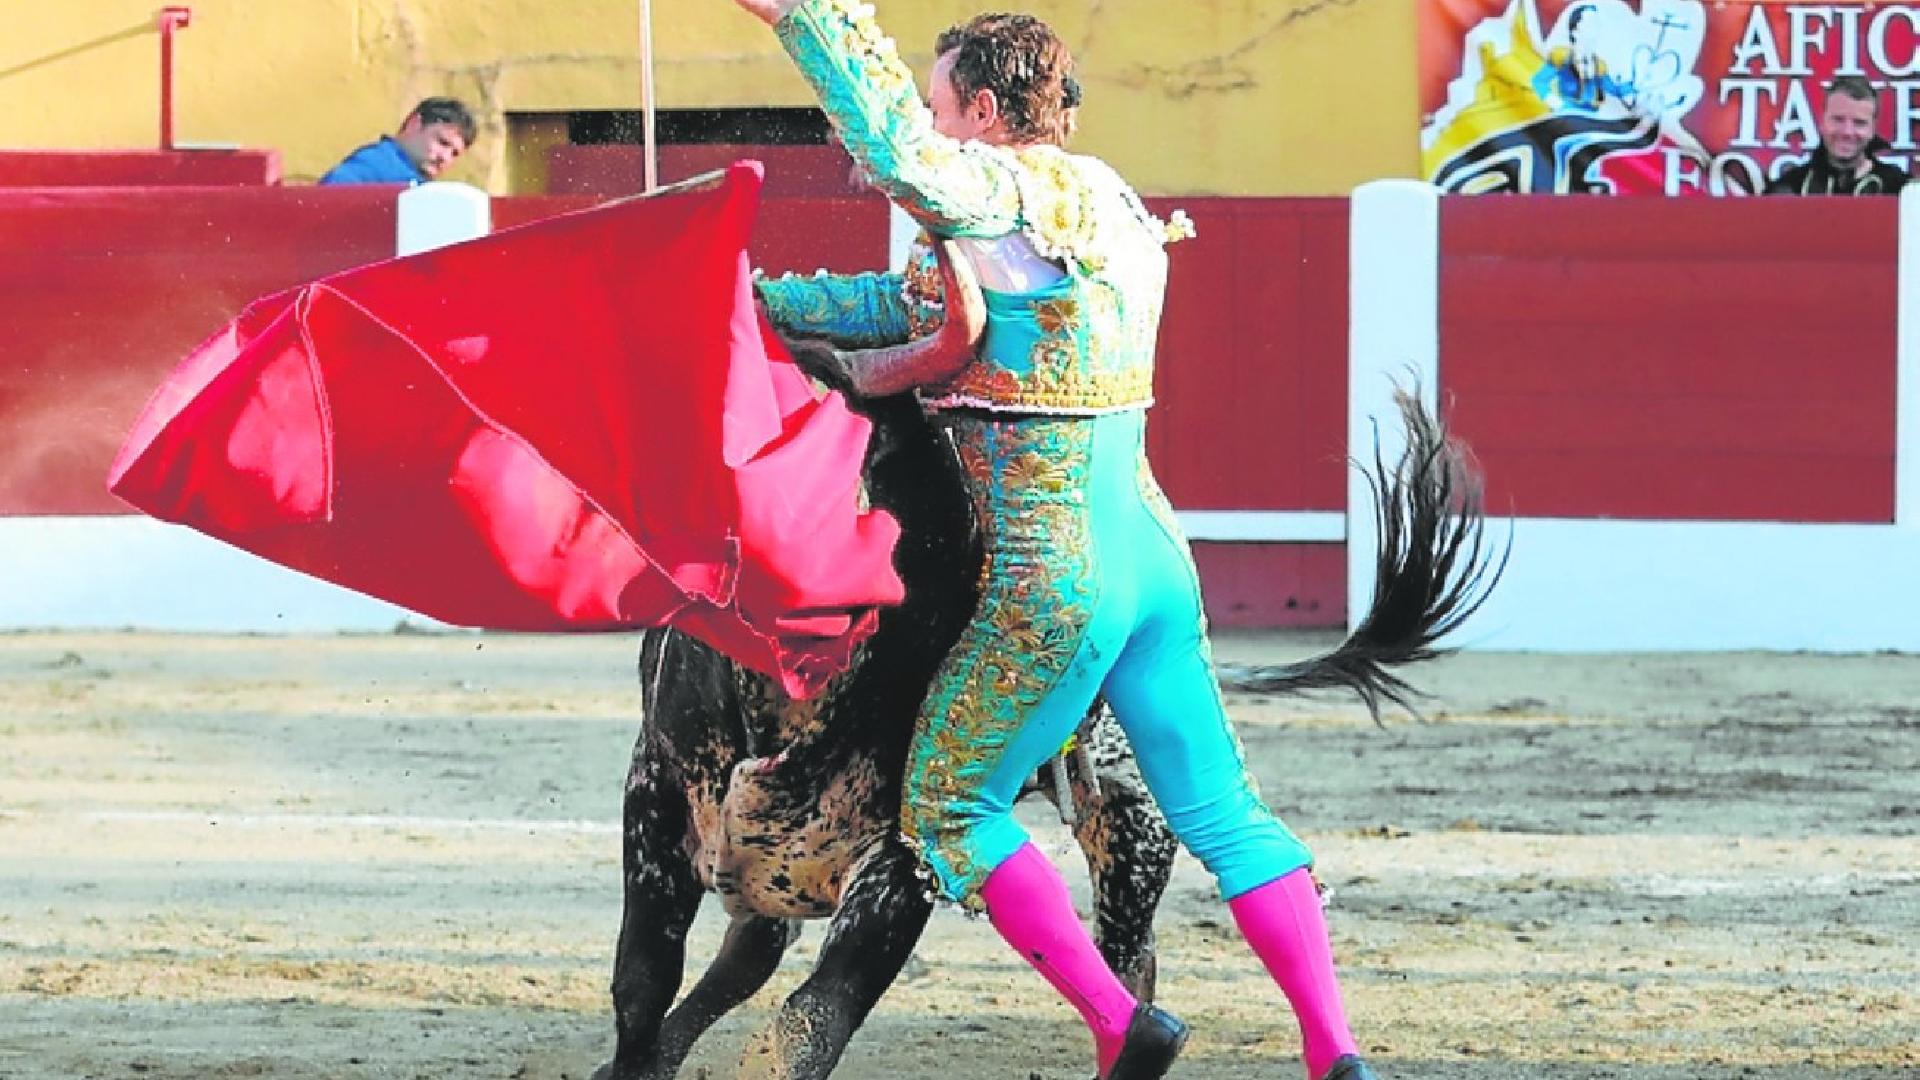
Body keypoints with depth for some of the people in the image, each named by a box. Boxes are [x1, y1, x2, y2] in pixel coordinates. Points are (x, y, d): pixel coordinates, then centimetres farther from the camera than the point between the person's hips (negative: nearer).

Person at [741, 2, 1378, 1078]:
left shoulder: (1014, 196, -13)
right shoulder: (1113, 212, 15)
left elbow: (895, 147, -34)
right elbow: (910, 304, 20)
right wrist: (753, 297, 19)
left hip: (1054, 578, -8)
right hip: (1157, 553, 8)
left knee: (948, 811, 8)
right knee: (1224, 813, 12)